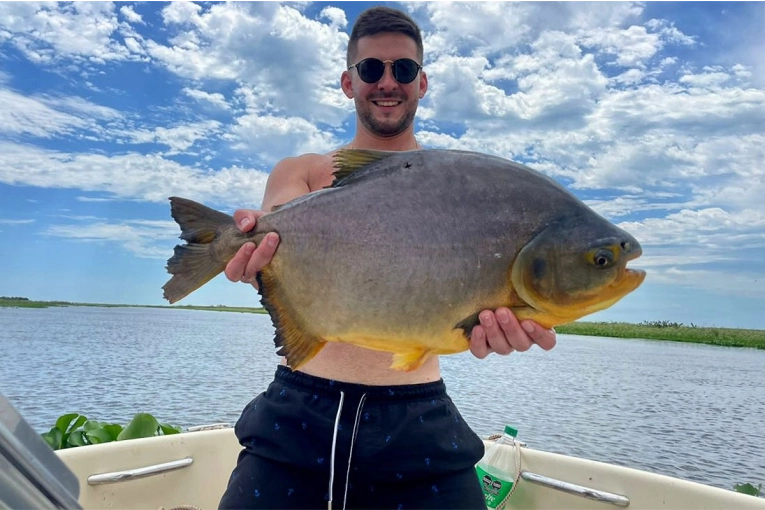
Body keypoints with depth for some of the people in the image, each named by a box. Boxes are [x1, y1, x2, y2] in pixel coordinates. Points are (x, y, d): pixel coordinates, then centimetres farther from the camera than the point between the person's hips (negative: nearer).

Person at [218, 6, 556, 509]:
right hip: (300, 408, 1)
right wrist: (253, 253, -35)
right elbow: (277, 238, -10)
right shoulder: (301, 172, 8)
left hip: (417, 416, 0)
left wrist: (494, 317, -32)